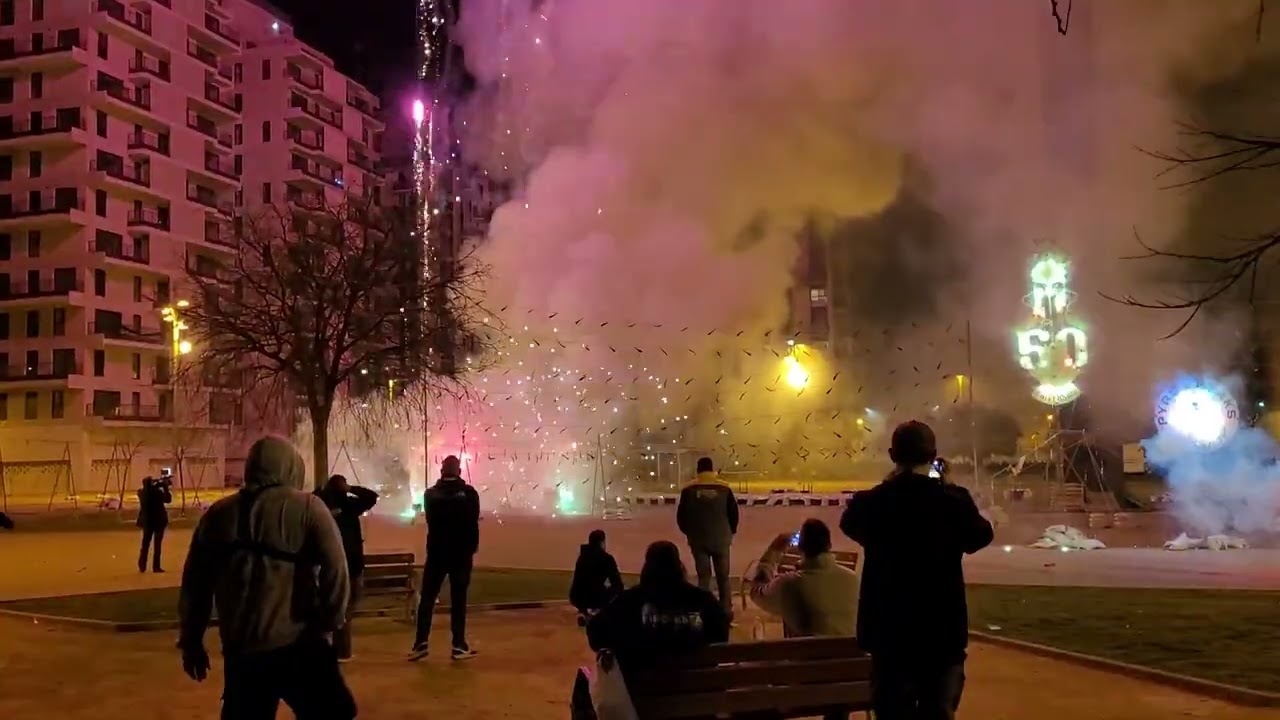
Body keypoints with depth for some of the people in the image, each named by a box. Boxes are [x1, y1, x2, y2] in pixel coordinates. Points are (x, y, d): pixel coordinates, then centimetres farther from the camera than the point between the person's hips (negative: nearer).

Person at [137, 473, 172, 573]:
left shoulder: (141, 493, -6)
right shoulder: (158, 492, -20)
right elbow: (168, 499, -6)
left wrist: (159, 484, 11)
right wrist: (166, 487, 2)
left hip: (147, 521, 4)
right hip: (158, 521, -4)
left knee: (146, 543, 16)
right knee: (157, 544, 6)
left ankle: (142, 565, 12)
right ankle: (156, 567, 7)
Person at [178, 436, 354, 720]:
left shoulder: (218, 514, 12)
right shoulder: (308, 508, -2)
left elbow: (195, 582, 15)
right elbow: (334, 568, -13)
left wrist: (191, 640, 23)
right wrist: (330, 621, -2)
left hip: (241, 647, 4)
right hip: (298, 645, -4)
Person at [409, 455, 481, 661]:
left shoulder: (430, 494, -1)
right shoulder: (469, 493, -7)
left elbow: (430, 520, 12)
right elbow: (473, 522, -6)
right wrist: (473, 545, 9)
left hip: (437, 552, 1)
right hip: (461, 553, -1)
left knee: (427, 599, 8)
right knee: (458, 600, 2)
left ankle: (421, 644, 3)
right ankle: (459, 646, 2)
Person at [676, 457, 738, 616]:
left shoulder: (689, 490, -4)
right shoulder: (724, 488, -4)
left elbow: (681, 516, 0)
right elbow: (734, 513, 1)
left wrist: (689, 533, 17)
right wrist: (730, 532, 17)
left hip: (698, 540, 0)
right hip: (720, 540, 0)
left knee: (703, 576, 7)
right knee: (723, 577, 11)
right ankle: (727, 611, 13)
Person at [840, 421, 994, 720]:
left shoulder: (871, 502, -9)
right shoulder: (953, 499, -11)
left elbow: (849, 524, 13)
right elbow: (981, 536, 8)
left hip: (889, 629, 1)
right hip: (943, 629, 0)